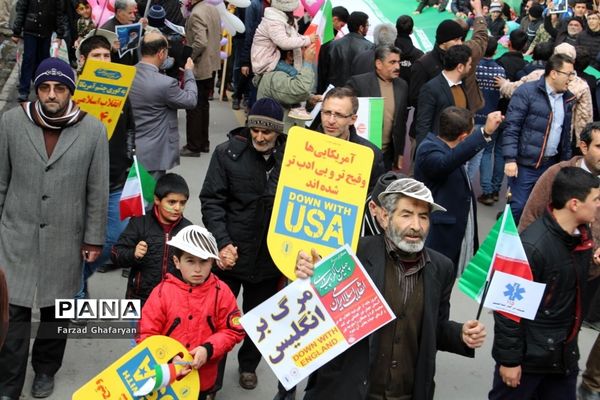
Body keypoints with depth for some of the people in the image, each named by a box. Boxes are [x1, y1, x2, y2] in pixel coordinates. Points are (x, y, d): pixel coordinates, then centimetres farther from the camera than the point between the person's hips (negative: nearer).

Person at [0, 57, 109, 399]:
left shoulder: (93, 130, -8)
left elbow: (98, 190, -2)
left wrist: (94, 238, 0)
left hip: (65, 238, 1)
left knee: (57, 308, 15)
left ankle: (46, 370, 36)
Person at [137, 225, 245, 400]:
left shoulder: (221, 292, -8)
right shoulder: (162, 292, -11)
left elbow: (233, 331, -4)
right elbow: (146, 334, -9)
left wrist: (208, 349, -20)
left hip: (204, 382, 1)